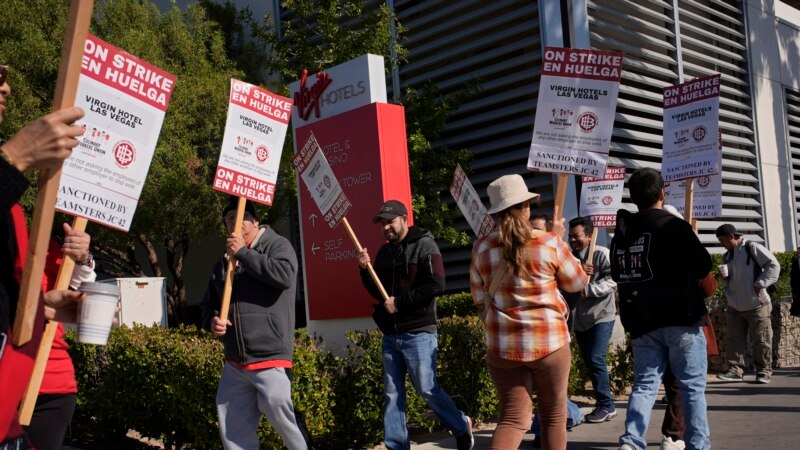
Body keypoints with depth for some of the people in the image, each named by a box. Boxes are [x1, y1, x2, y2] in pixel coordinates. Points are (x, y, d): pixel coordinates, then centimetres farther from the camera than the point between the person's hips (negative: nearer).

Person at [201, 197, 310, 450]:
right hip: (234, 362, 7)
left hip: (270, 357, -6)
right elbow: (209, 302, 25)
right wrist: (212, 321, 1)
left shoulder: (277, 245, -1)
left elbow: (284, 275, -22)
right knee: (234, 428, 9)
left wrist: (244, 253, -15)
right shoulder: (223, 262, 18)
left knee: (276, 408, -15)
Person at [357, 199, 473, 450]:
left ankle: (461, 427, 18)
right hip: (391, 335, 6)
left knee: (427, 389, -4)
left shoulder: (424, 245, -5)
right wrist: (366, 270, -1)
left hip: (418, 332, -6)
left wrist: (400, 302, -16)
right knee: (392, 394, 6)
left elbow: (436, 284, -17)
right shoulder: (384, 252, 14)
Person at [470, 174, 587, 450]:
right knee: (553, 415, 15)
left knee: (513, 418, 7)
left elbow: (479, 298, 8)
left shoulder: (481, 248, -2)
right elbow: (577, 283, 7)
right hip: (549, 342, -2)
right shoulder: (550, 243, -9)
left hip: (503, 345, 2)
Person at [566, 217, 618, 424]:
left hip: (601, 316, -6)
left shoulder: (602, 254, -8)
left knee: (596, 360, -14)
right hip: (579, 319, 6)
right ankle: (604, 405, 22)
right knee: (589, 362, 10)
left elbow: (612, 280, -19)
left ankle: (606, 405, 1)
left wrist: (587, 289, -28)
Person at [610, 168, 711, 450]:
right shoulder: (674, 226, -11)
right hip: (680, 317, -5)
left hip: (640, 321, 5)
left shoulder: (621, 233, 7)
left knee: (645, 382, 7)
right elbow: (703, 267, -5)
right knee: (692, 385, 6)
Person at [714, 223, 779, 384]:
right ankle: (735, 370, 4)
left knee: (761, 340, 2)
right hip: (735, 306, 7)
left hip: (757, 305, -6)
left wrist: (760, 284, -17)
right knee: (734, 339, 2)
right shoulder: (727, 256, 13)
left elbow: (773, 266, -11)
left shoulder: (752, 248, -9)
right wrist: (724, 279, 1)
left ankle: (764, 371, 11)